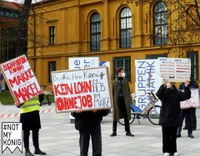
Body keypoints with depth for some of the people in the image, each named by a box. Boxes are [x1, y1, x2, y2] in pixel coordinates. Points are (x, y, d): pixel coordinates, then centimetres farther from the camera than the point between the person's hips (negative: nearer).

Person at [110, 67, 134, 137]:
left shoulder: (125, 81, 9)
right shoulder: (114, 82, 0)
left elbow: (128, 91, 10)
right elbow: (112, 92, -2)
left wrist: (129, 100, 2)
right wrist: (112, 101, -8)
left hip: (125, 100, 2)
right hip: (117, 100, -2)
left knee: (126, 116, 6)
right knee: (115, 116, 5)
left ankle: (128, 131, 12)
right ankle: (114, 131, 14)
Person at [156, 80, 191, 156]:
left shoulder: (177, 92, 5)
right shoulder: (164, 91, -3)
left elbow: (186, 96, -7)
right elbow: (158, 94, -24)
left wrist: (186, 87, -22)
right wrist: (163, 85, -39)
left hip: (175, 118, 2)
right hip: (165, 117, -2)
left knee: (173, 135, 9)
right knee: (166, 135, 4)